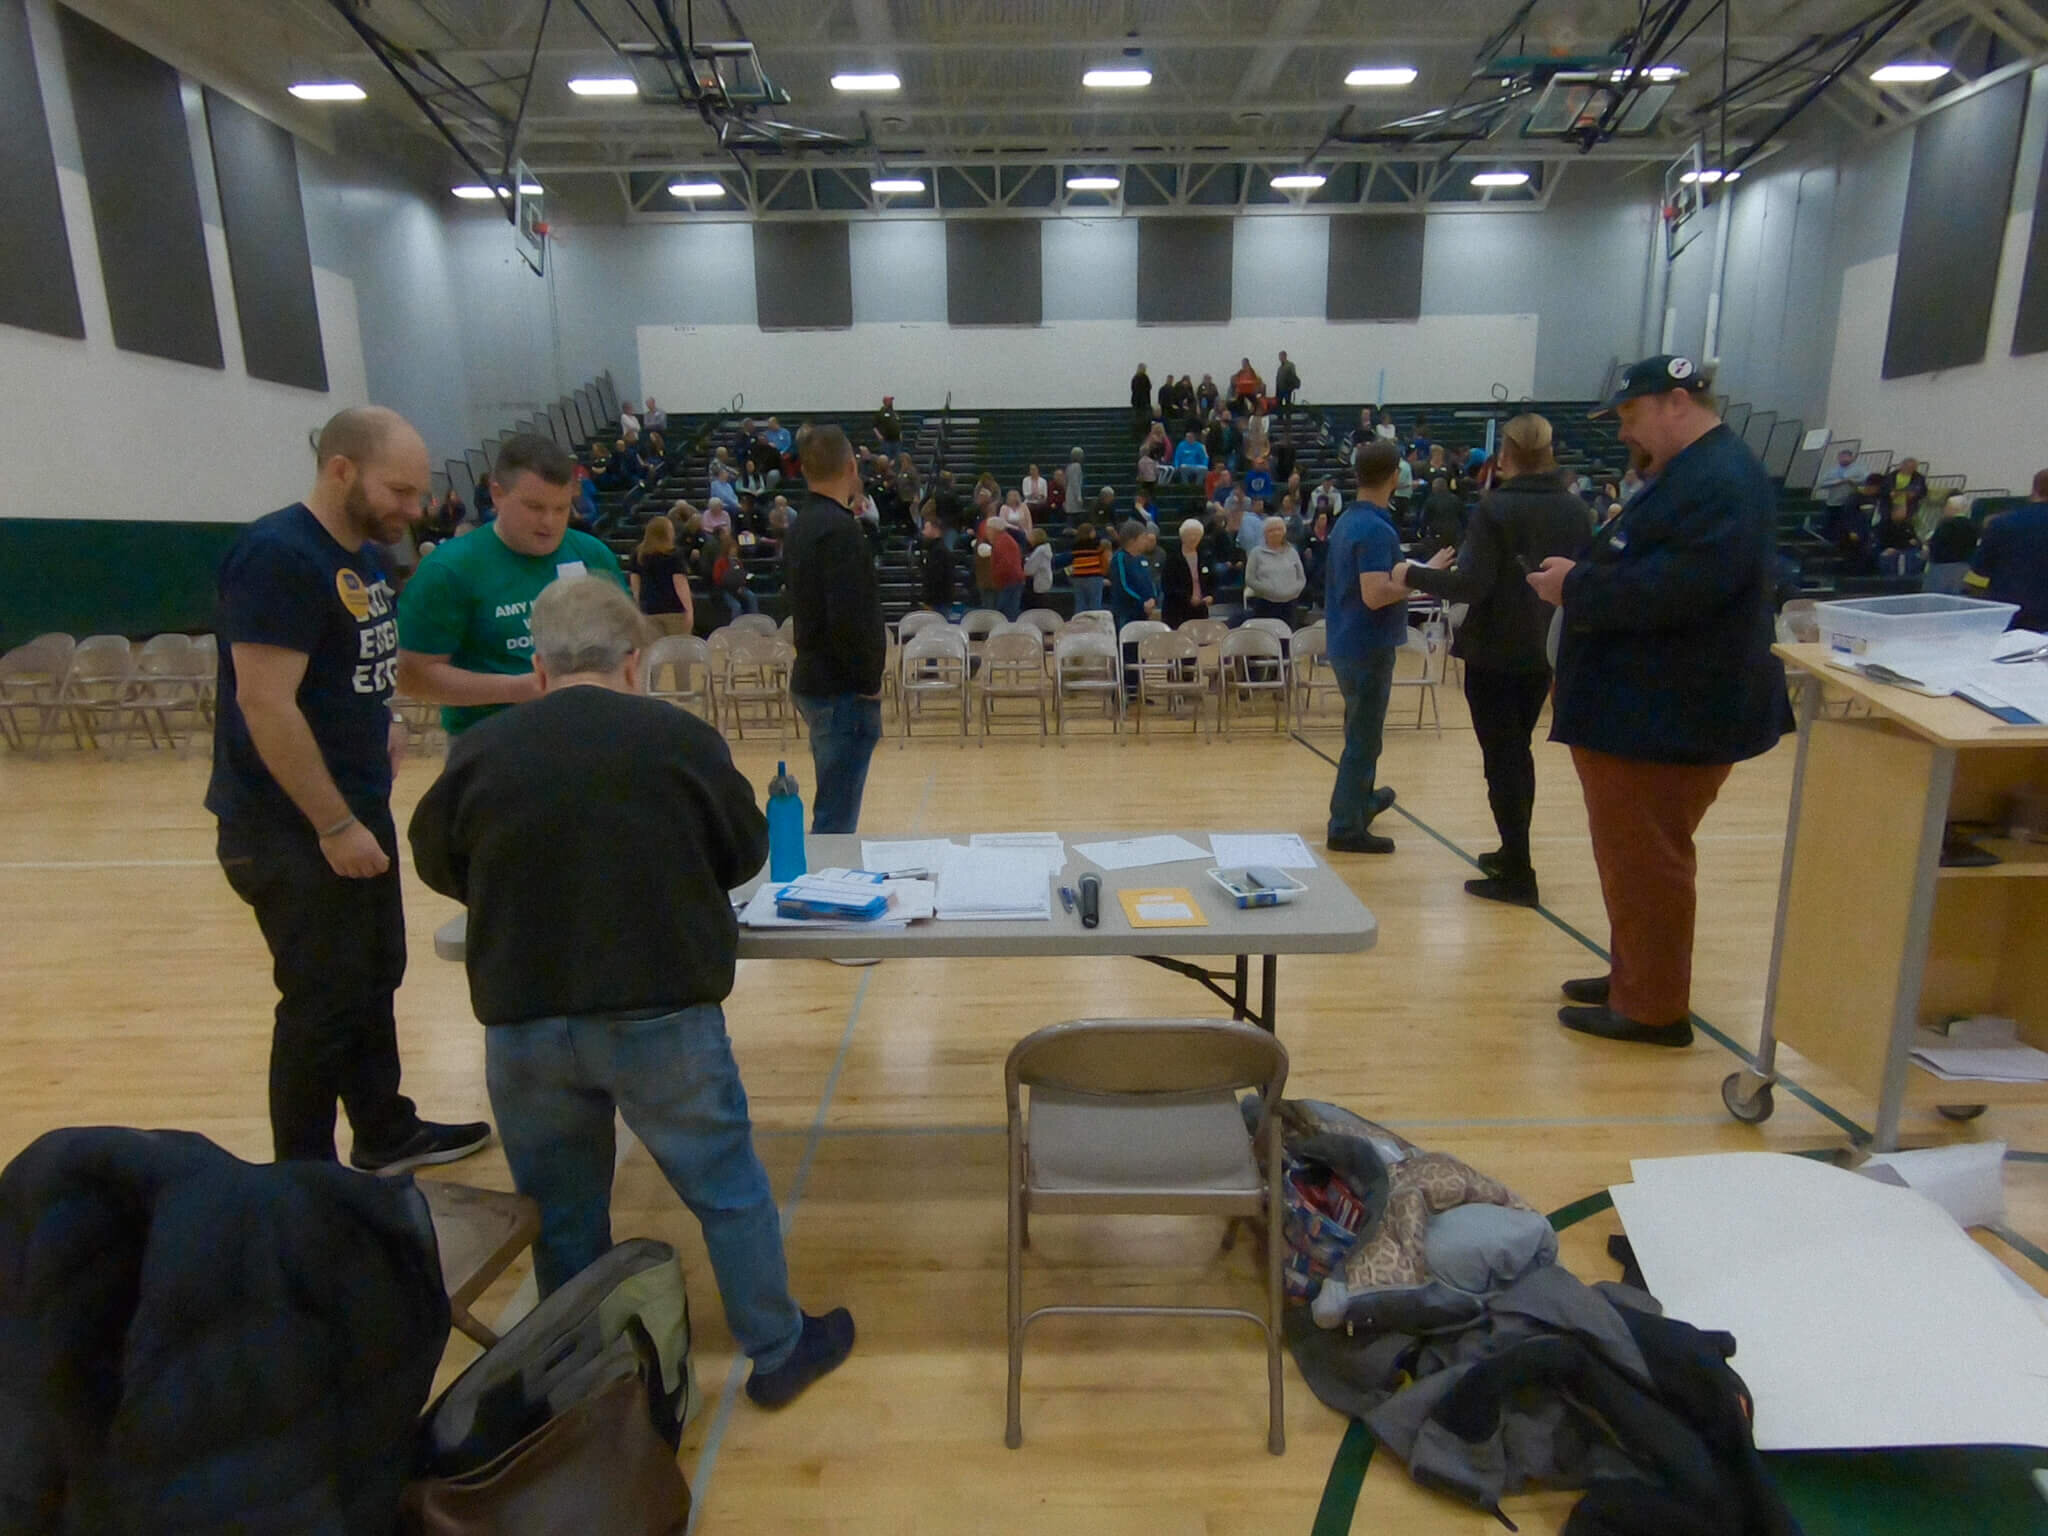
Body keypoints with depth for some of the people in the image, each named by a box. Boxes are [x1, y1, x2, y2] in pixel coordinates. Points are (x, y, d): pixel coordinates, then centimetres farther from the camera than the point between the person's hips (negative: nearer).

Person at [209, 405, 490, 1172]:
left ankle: (386, 1134, 35)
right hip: (294, 829, -9)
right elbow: (265, 704, -24)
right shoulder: (279, 554, -19)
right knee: (323, 1002, 1)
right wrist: (334, 825, -22)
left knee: (375, 981, 18)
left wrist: (379, 722, 7)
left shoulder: (362, 556, 10)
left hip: (359, 812, 9)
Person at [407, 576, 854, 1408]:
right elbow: (746, 849, 7)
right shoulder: (680, 737, -6)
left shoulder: (479, 751, -2)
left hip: (522, 1017, 2)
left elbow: (438, 864, 14)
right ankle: (777, 1352, 30)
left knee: (561, 1210, 20)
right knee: (727, 1185, 15)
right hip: (661, 1010, -2)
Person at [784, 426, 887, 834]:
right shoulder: (839, 529, -18)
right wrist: (869, 682, -12)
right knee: (836, 817, -4)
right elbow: (848, 620, -25)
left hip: (814, 681, 10)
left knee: (834, 809, 21)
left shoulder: (803, 526, 13)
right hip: (843, 691, -10)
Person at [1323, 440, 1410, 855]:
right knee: (1363, 738, -1)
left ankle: (1363, 799, 41)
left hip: (1347, 644, 9)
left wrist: (1403, 574, 18)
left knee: (1362, 731, 24)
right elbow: (1375, 594, -28)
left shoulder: (1346, 521, 9)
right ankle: (1346, 827, 5)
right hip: (1369, 647, -9)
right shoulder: (1376, 529, -20)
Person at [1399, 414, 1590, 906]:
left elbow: (1471, 585, -22)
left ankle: (1517, 874, 3)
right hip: (1545, 650, 6)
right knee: (1518, 750, 19)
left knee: (1501, 757, 1)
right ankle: (1513, 852, 30)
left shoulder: (1495, 508, -16)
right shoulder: (1574, 509, 3)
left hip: (1495, 652, -6)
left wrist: (1415, 575, -11)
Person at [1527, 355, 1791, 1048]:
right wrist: (1581, 575, 5)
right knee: (1635, 859, 19)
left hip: (1671, 716, -11)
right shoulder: (1688, 474, 18)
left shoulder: (1722, 481, -18)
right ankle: (1636, 979, 32)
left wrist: (1577, 588, -18)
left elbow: (1679, 586, -29)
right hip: (1646, 706, 11)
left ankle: (1654, 1009, 12)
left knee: (1644, 863, -1)